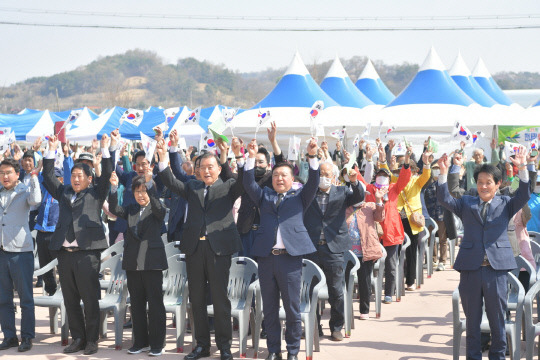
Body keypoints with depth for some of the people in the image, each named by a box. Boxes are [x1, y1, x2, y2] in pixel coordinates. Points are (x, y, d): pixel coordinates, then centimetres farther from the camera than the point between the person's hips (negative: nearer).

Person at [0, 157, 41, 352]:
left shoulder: (24, 191, -1)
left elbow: (36, 200, -21)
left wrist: (34, 176, -21)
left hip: (20, 250, -5)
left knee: (26, 297, 1)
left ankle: (27, 337, 8)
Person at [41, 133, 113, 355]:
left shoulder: (95, 194, 7)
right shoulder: (64, 192, 18)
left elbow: (106, 175, -3)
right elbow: (48, 176, 15)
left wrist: (104, 148, -10)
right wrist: (52, 150, 8)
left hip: (87, 253, -5)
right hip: (65, 252, 5)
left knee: (90, 300, -2)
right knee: (70, 301, 8)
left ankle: (91, 340, 6)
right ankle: (78, 338, 18)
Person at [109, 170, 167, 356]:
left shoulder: (157, 210, 1)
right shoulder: (130, 210, 13)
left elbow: (158, 206, -22)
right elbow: (114, 209, -3)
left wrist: (149, 183, -35)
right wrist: (114, 188, -19)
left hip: (152, 262, -4)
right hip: (133, 262, 5)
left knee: (155, 303, -1)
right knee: (137, 304, 10)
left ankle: (156, 343, 5)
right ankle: (140, 341, 18)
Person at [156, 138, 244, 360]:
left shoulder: (228, 187, 7)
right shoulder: (192, 187, 15)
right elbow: (171, 183, 3)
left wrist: (240, 157, -24)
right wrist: (163, 158, -10)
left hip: (219, 248, -3)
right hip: (194, 248, 3)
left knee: (220, 297, 0)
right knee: (197, 298, 8)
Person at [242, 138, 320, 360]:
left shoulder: (299, 197, 12)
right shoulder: (265, 196, 18)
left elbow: (314, 182, -2)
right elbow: (248, 184, 4)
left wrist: (312, 157, -16)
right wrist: (251, 158, -7)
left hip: (290, 258, -2)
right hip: (266, 257, 2)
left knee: (292, 309, 1)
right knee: (269, 310, 7)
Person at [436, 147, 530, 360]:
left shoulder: (505, 204, 9)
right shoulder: (466, 204, 12)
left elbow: (523, 196, -7)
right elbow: (444, 200, -1)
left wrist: (522, 169, -22)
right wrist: (443, 173, -15)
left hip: (497, 268, -1)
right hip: (470, 269, 1)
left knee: (497, 318, 6)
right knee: (472, 319, 10)